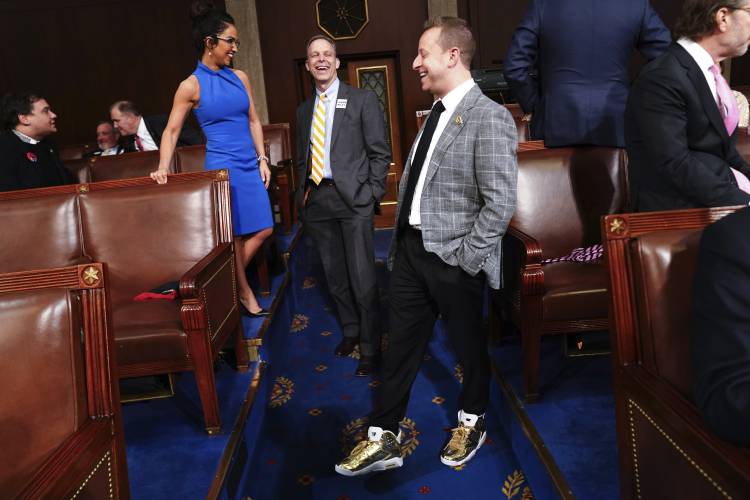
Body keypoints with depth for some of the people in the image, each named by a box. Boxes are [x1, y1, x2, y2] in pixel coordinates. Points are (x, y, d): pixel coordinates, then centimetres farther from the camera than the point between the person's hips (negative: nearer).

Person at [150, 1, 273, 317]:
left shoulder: (239, 77, 9)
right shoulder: (191, 85, -5)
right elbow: (171, 130, -3)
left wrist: (262, 159, 8)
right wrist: (163, 168, -13)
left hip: (249, 165, 6)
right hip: (222, 166, -6)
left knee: (262, 229, 6)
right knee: (233, 235, 2)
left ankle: (231, 279, 25)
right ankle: (243, 291, 19)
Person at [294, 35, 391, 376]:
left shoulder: (363, 100, 2)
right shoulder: (304, 110, 16)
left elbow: (380, 152, -2)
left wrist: (372, 194, -9)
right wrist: (304, 193, 8)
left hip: (353, 198, -5)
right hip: (316, 201, 5)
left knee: (362, 278, -3)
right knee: (334, 275, 14)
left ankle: (369, 348, 12)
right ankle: (350, 330, 33)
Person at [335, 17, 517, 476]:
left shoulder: (489, 117, -15)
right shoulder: (436, 113, 10)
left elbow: (501, 203, -19)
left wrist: (464, 259, -16)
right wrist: (400, 243, 12)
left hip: (452, 258, -7)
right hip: (412, 249, 7)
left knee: (469, 345, 15)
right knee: (401, 346, 13)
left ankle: (473, 423, 40)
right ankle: (384, 441, 27)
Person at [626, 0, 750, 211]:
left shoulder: (709, 70, 15)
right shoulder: (663, 77, -16)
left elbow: (720, 147, 19)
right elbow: (674, 165, -23)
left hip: (723, 186, 9)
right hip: (684, 206, -9)